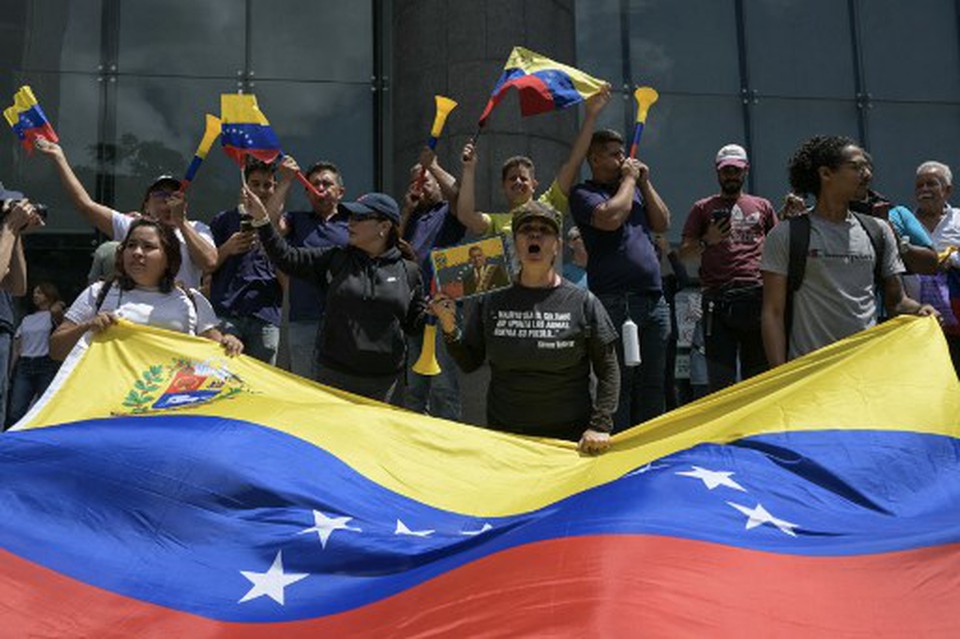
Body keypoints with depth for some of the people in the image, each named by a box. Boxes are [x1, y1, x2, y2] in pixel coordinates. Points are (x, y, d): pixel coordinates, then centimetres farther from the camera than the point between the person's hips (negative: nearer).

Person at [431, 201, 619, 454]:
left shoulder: (583, 303, -3)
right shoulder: (491, 303, 3)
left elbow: (608, 371, -1)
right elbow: (469, 363, 8)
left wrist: (600, 426, -11)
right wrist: (449, 327, -8)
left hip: (570, 440, -2)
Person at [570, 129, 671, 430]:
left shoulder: (635, 189, 22)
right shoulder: (583, 193, 1)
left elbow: (663, 224, 16)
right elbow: (610, 218, -18)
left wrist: (645, 183, 9)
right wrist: (629, 179, -4)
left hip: (654, 300, 7)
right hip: (616, 301, -7)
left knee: (652, 383, 9)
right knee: (619, 383, -7)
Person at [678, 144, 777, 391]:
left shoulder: (762, 206, 19)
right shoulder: (703, 208, 15)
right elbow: (684, 252, 10)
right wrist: (707, 241, -7)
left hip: (757, 295, 2)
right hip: (718, 298, -2)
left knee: (758, 372, 6)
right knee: (720, 376, -3)